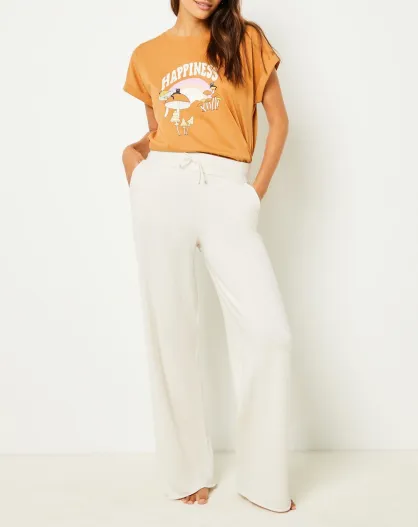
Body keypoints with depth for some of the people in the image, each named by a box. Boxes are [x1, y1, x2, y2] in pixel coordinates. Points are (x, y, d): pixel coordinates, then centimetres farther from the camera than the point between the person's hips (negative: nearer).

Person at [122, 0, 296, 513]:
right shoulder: (146, 56, 16)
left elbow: (278, 120, 12)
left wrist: (259, 190, 3)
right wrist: (131, 151, 4)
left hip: (226, 193, -1)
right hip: (163, 188, 2)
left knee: (270, 332, -12)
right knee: (171, 331, 2)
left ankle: (264, 479, 6)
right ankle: (188, 470, 18)